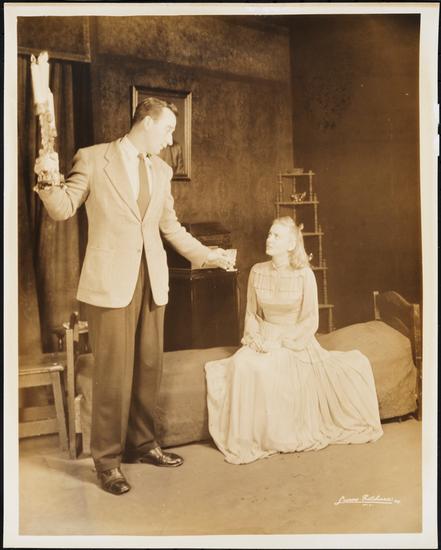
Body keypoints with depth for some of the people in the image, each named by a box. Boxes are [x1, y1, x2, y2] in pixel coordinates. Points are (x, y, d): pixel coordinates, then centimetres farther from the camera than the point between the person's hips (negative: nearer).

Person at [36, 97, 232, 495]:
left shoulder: (162, 170, 16)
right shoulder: (93, 159, 1)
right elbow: (63, 209, -2)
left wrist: (205, 254, 17)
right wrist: (49, 185, -22)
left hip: (152, 280, 6)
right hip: (111, 281, -5)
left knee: (149, 367, 11)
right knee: (114, 373, -3)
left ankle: (142, 444, 28)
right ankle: (107, 458, 14)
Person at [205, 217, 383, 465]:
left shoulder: (304, 275, -9)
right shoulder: (257, 271, 3)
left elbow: (311, 321, -8)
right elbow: (251, 313, 10)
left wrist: (281, 342, -18)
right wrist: (256, 338, -9)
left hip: (296, 340, -3)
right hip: (264, 339, 4)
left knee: (265, 369, -32)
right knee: (242, 365, -27)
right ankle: (249, 438, -10)